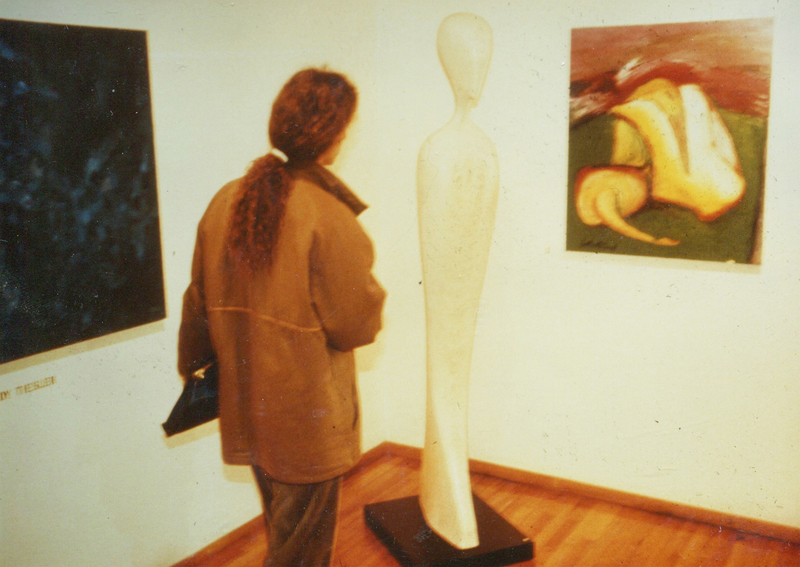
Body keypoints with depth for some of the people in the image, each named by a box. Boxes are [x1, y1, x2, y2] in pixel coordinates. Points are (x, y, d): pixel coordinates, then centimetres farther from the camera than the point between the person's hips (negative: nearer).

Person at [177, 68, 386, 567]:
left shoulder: (227, 200, -5)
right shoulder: (327, 216, -24)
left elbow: (201, 301, 5)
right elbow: (355, 322, -18)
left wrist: (194, 361, 21)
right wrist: (372, 296, 4)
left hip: (248, 405, 6)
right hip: (308, 418, -6)